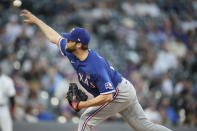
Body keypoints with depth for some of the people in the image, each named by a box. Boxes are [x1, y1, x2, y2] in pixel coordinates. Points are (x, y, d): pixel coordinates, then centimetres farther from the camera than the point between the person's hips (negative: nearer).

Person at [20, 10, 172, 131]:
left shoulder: (95, 66, -34)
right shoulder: (72, 53, -8)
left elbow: (107, 96, -35)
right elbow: (54, 37, 9)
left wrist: (81, 105, -30)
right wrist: (36, 20, 14)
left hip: (119, 95, -9)